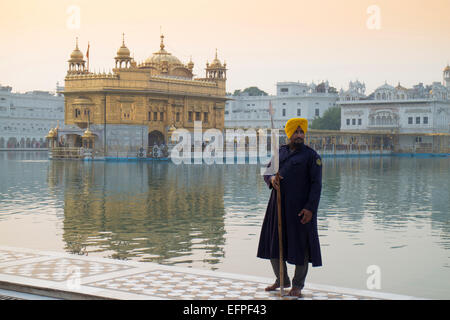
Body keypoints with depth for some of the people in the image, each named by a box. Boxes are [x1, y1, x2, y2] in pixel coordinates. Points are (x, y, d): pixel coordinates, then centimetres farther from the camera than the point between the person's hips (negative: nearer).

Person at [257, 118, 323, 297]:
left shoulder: (311, 155, -5)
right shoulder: (279, 152, 12)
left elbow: (316, 184, -9)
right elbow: (267, 172, 16)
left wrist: (310, 208, -18)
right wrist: (271, 179, -9)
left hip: (300, 207, -5)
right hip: (278, 206, 5)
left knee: (300, 245, 2)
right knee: (274, 243, 11)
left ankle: (297, 285, 17)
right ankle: (282, 280, 30)